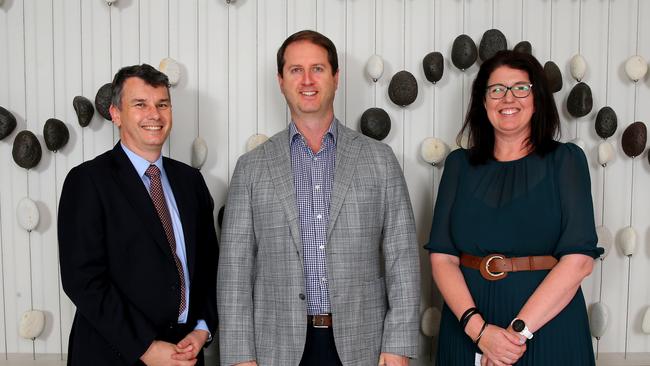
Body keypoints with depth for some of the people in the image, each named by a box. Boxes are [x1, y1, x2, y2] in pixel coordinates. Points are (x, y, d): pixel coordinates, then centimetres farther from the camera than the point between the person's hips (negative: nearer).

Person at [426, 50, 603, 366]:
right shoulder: (460, 164, 4)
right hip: (467, 331, 2)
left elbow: (579, 259, -11)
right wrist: (478, 328, -17)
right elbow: (442, 257, -3)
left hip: (548, 325, -1)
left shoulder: (566, 159, -1)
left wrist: (519, 330, -17)